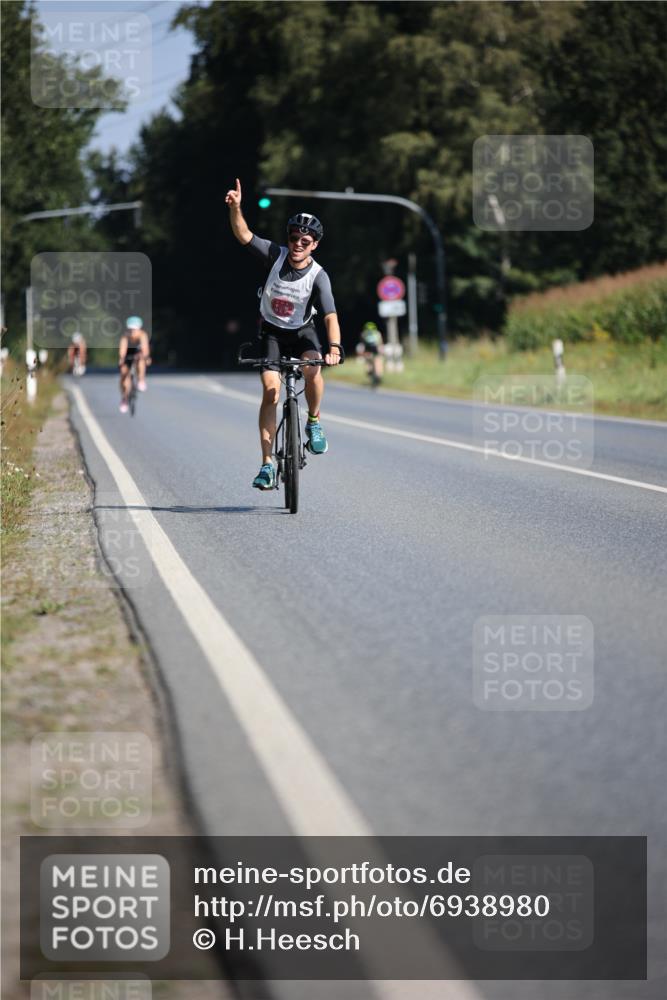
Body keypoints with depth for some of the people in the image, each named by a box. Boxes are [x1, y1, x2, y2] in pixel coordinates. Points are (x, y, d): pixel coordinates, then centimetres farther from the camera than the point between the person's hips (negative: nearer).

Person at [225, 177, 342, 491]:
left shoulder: (318, 276, -20)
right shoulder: (276, 256, -15)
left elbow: (330, 316, -30)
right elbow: (243, 235, -23)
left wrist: (334, 347, -45)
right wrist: (235, 208, -41)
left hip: (302, 330, -1)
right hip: (272, 331, 1)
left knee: (312, 368, -33)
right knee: (270, 391, -14)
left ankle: (314, 423, -5)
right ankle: (267, 464, -11)